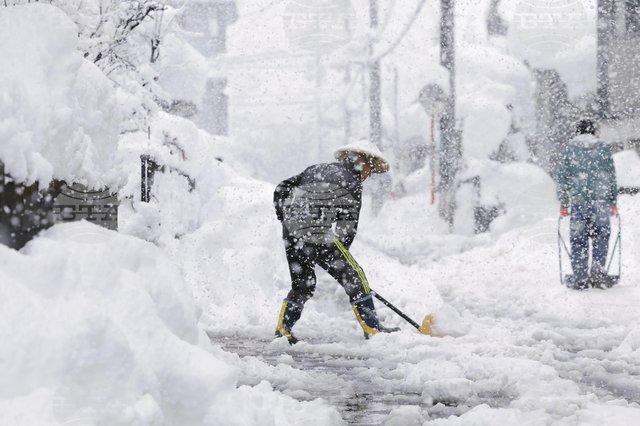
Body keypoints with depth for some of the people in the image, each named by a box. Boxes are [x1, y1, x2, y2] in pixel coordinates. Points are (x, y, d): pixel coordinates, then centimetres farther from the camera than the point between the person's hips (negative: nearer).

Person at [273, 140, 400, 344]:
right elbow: (347, 225, -3)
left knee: (302, 285, 21)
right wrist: (341, 253, 6)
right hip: (319, 239, -7)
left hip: (291, 236, 7)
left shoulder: (316, 170, 18)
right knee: (354, 278, 3)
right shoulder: (352, 183, -2)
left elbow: (281, 189, 19)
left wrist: (287, 220, 25)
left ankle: (282, 328, 16)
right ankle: (372, 329, 3)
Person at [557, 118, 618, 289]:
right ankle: (597, 271, -1)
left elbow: (563, 179, 5)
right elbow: (612, 177, 9)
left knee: (578, 240, 3)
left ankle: (580, 279, 1)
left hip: (577, 201, 0)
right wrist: (613, 202, 15)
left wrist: (563, 204, 11)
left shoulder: (569, 149, 5)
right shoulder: (604, 148, 7)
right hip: (601, 200, 0)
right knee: (601, 237, 13)